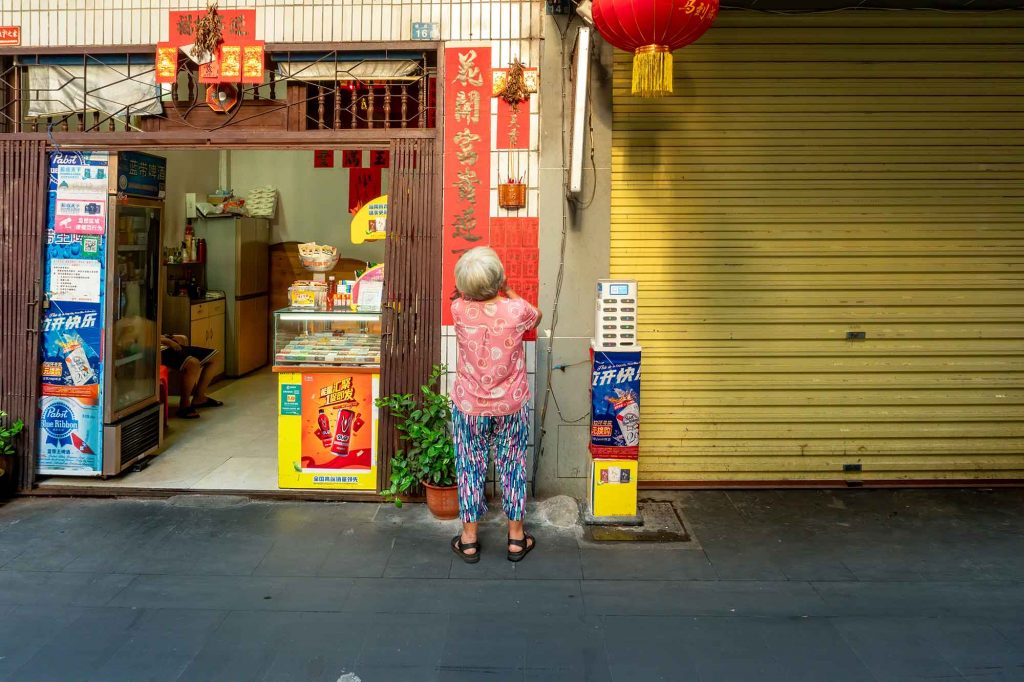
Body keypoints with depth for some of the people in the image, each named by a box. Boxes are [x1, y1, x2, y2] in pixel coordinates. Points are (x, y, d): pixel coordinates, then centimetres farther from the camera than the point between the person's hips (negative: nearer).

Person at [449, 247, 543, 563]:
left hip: (469, 407, 0)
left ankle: (469, 540, 22)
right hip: (512, 406, 0)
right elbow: (536, 317, 8)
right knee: (513, 467, 14)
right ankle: (516, 538, 25)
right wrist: (508, 291, 15)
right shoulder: (517, 310, -18)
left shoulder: (459, 309, -16)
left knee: (470, 468, 13)